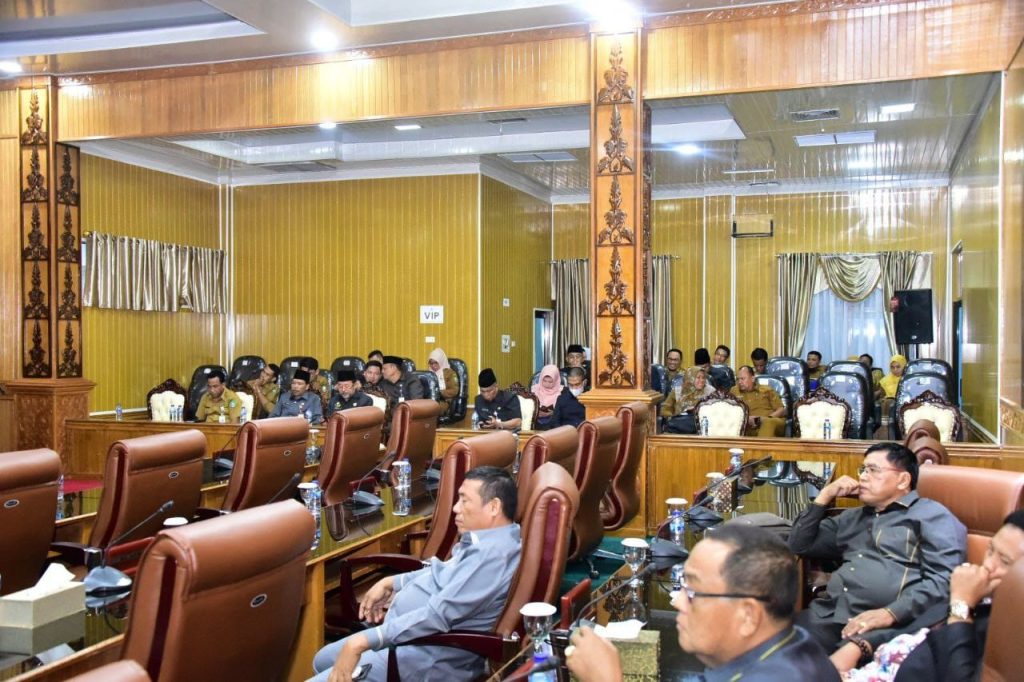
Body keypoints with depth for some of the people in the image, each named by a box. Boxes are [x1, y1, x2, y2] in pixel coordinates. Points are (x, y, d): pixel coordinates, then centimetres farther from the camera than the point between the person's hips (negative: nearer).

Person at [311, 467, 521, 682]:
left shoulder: (492, 553, -27)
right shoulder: (486, 539, 6)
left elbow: (438, 615, -31)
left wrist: (362, 641, -30)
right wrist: (391, 583, 15)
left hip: (430, 656, -11)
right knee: (322, 661, 22)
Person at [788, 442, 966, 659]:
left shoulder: (932, 516, 9)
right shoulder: (853, 517, 30)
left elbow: (943, 580, -6)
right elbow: (800, 545, 30)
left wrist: (890, 613, -19)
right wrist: (825, 496, 20)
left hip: (884, 627, -6)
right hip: (827, 615, 6)